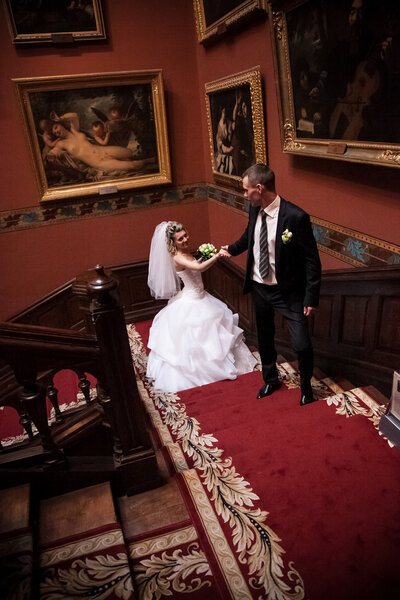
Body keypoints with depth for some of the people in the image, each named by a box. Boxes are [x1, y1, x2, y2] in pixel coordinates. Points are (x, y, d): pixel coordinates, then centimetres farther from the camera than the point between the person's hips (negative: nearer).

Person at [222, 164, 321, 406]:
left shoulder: (296, 216, -23)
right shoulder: (255, 210, -4)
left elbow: (312, 260, -18)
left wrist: (311, 298, -17)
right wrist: (231, 249, 30)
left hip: (288, 292, -6)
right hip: (259, 288, 6)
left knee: (302, 345, -3)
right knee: (264, 338, 21)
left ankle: (306, 385, 29)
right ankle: (271, 379, 47)